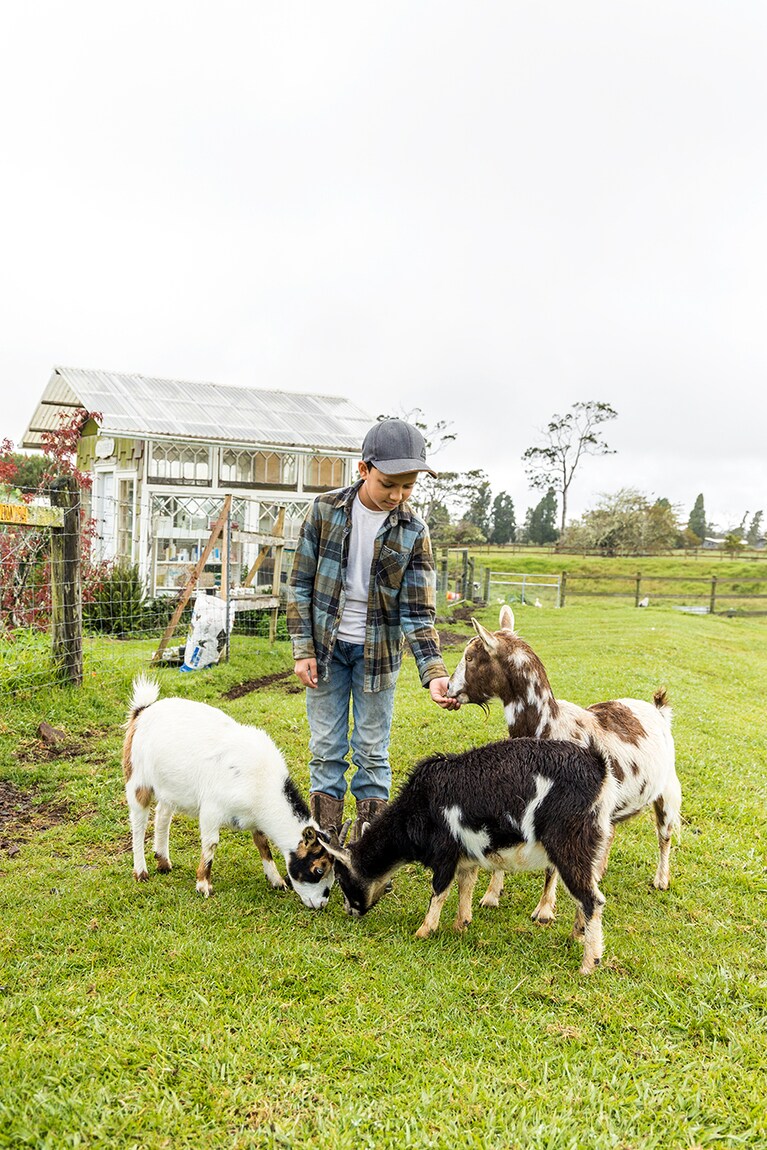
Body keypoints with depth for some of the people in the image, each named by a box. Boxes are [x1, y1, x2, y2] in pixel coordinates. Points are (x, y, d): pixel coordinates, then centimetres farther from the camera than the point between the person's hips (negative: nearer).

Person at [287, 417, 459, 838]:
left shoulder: (413, 532, -9)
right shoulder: (325, 511, -8)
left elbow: (417, 612, -9)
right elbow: (301, 585, -2)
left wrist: (434, 673, -22)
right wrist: (303, 650, -7)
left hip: (377, 652, 0)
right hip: (327, 648, 0)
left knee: (372, 753, 9)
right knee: (326, 750, 7)